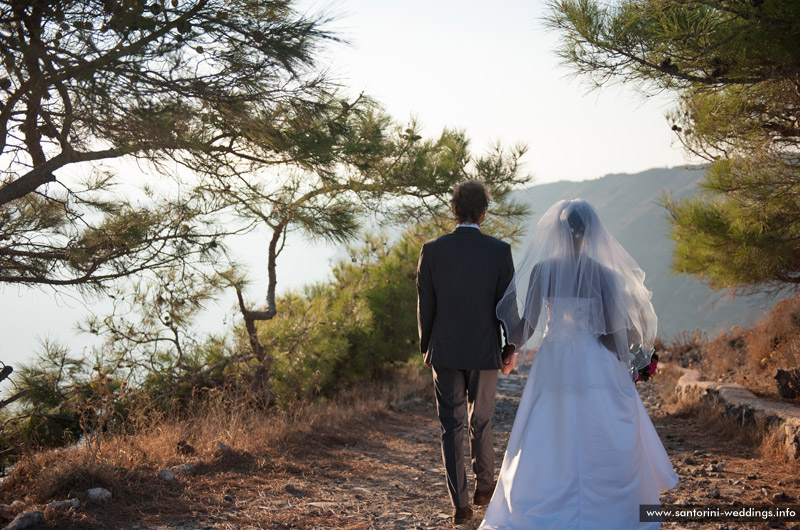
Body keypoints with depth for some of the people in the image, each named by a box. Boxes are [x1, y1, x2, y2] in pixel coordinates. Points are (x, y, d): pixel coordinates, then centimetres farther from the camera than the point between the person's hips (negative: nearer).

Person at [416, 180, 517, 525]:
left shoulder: (432, 251, -5)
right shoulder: (500, 251, -8)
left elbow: (424, 306, 0)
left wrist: (426, 348, 12)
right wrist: (511, 348, 7)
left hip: (445, 352, 0)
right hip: (484, 351, 0)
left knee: (451, 427, 6)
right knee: (481, 420, 19)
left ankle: (460, 504, 5)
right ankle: (484, 486, 36)